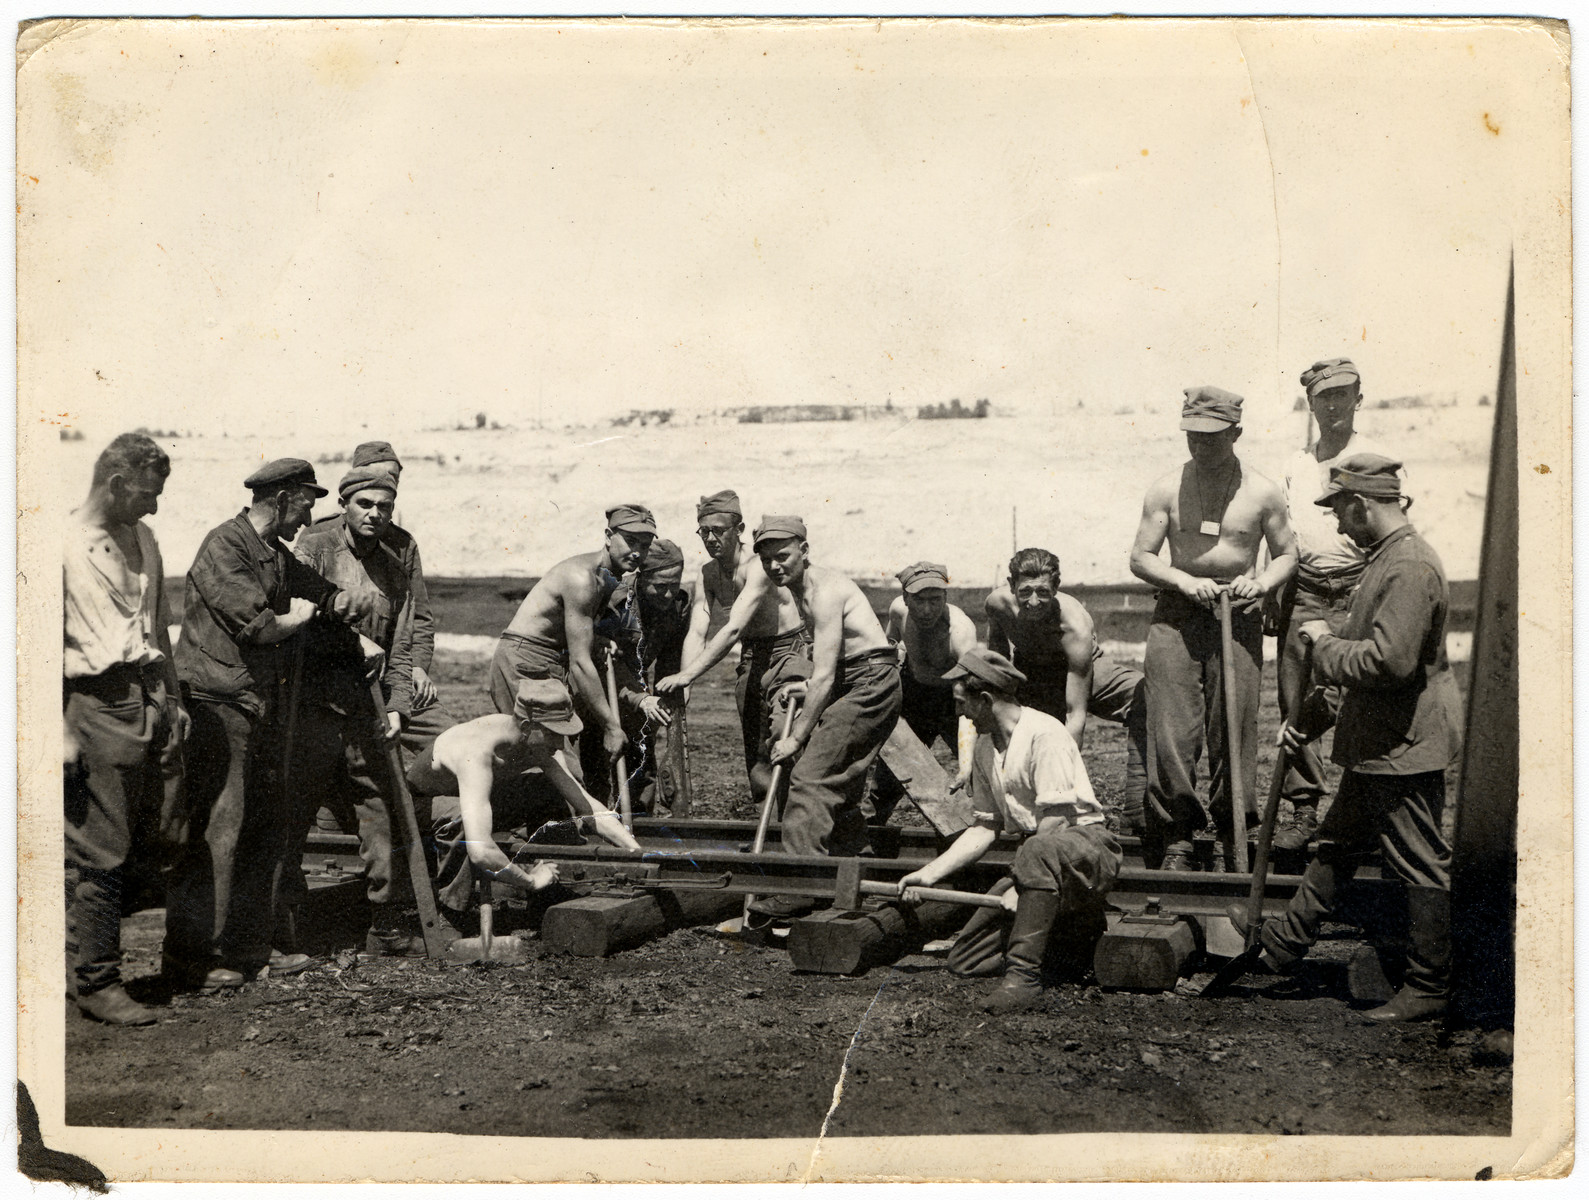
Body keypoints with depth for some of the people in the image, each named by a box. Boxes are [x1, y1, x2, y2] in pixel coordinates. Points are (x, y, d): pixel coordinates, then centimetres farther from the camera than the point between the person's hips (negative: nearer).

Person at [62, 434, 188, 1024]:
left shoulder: (143, 539, 13)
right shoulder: (65, 546, -9)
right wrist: (60, 733, -14)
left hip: (152, 699, 7)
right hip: (100, 705, -7)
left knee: (169, 839, 11)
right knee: (100, 854, 0)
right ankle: (94, 981, 12)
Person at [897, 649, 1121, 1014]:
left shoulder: (1044, 733, -17)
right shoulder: (985, 747, 9)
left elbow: (1055, 822, -21)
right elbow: (985, 828, 14)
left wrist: (1020, 886, -21)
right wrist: (929, 873, 7)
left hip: (1086, 844, -8)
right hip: (1035, 854, 8)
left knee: (1039, 851, -44)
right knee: (965, 960, -1)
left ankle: (1024, 974, -35)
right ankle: (1078, 932, 11)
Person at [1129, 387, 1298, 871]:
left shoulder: (1262, 493, 3)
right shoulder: (1167, 489, 4)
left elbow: (1286, 555, 12)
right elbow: (1140, 558, 4)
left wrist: (1260, 583, -9)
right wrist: (1185, 581, -13)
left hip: (1238, 617, 0)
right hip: (1177, 613, 0)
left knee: (1234, 727, 1)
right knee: (1171, 728, -4)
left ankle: (1233, 835, 15)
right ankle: (1177, 836, 5)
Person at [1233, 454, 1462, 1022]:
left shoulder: (1410, 567, -21)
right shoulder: (1386, 559, 13)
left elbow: (1388, 660, -31)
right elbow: (1363, 656, 21)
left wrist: (1326, 642, -15)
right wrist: (1310, 718, 19)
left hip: (1406, 748, -11)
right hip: (1376, 745, 11)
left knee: (1421, 867, 1)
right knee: (1337, 845, 19)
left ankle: (1428, 988, 12)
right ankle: (1282, 942, 31)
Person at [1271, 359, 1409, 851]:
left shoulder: (1378, 460, 3)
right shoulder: (1295, 464, 16)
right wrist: (1272, 596, 10)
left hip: (1357, 595, -4)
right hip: (1303, 596, 4)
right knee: (1295, 709, 3)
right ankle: (1303, 810, 12)